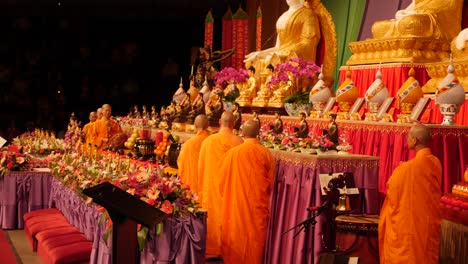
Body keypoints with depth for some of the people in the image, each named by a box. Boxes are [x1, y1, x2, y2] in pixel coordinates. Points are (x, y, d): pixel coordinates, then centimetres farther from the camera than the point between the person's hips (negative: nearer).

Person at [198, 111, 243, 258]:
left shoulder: (208, 141, -6)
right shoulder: (239, 142, -9)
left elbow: (201, 167, 1)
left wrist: (201, 187, 12)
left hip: (212, 185, 0)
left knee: (213, 215, 10)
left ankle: (212, 249, 18)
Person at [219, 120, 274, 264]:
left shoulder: (232, 153, -12)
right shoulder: (266, 153, -8)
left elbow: (223, 180, -3)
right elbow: (271, 182, 1)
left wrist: (228, 195, 15)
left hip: (236, 203, -1)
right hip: (258, 204, 1)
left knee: (236, 237, 12)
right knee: (255, 236, 14)